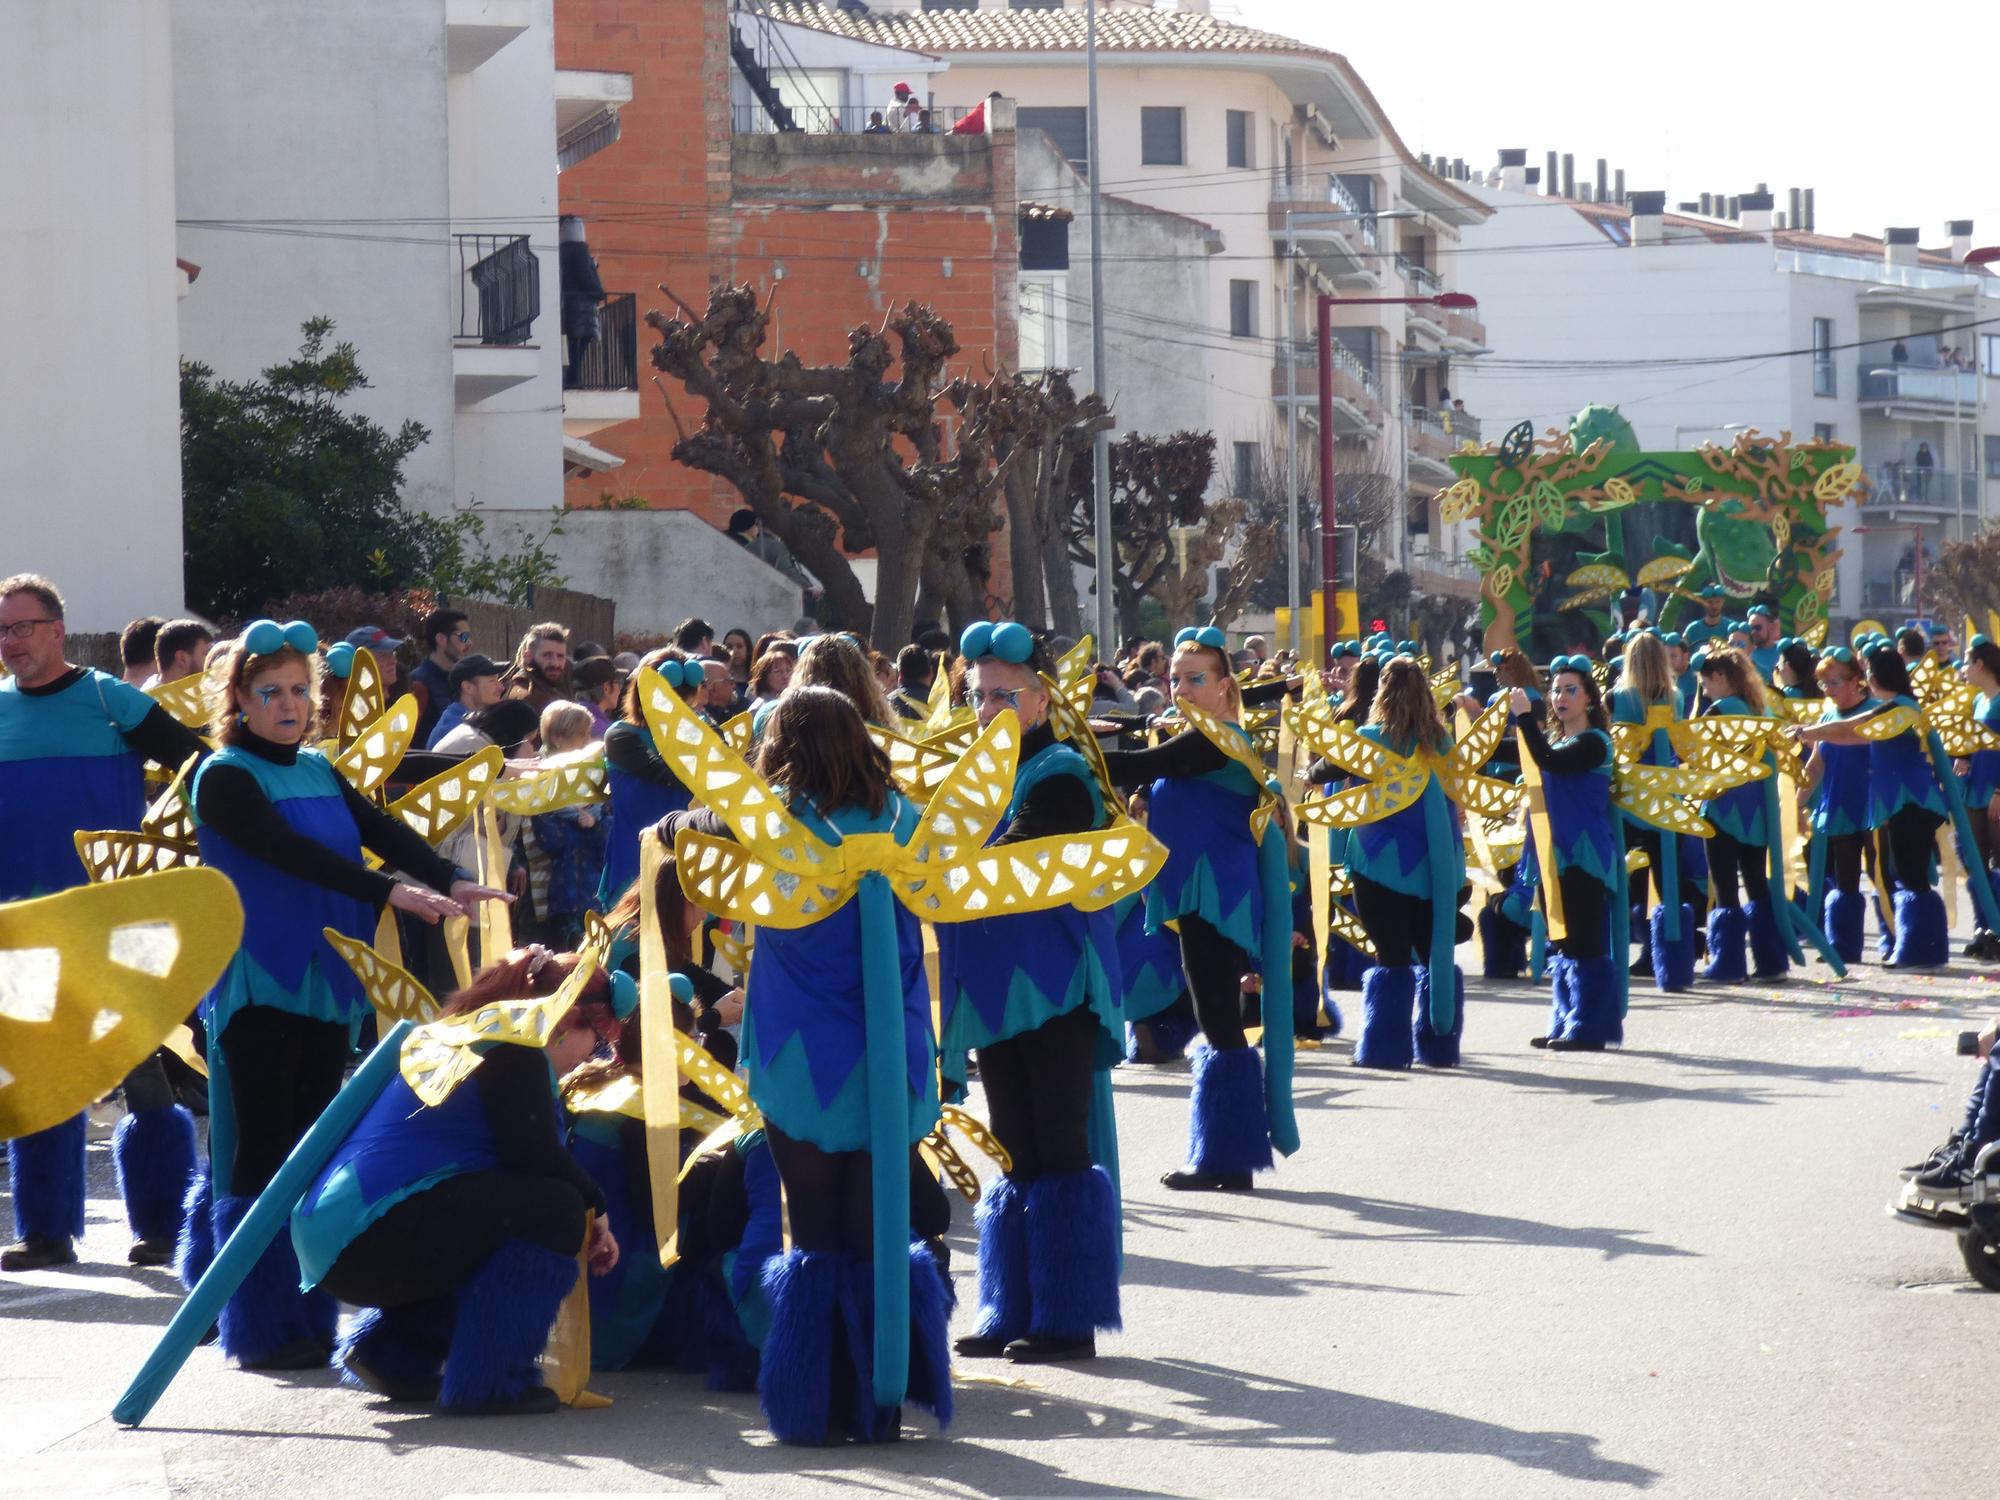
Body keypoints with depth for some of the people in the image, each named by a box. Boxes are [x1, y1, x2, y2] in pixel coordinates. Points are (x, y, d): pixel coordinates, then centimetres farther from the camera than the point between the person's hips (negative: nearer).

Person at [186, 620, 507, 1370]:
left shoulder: (319, 771, 14)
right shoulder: (224, 777, -7)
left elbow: (384, 831, 2)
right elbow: (290, 853, -20)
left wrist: (452, 880, -16)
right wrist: (390, 892, -28)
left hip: (324, 986, 7)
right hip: (256, 988, -7)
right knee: (260, 1157, -5)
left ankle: (309, 1319, 12)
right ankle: (262, 1328, -3)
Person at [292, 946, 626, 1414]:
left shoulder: (467, 1037, 25)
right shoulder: (512, 1049, -5)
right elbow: (534, 1152, -15)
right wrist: (595, 1210, 1)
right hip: (372, 1240, -10)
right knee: (554, 1208, -12)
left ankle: (392, 1352, 17)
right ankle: (488, 1381, -13)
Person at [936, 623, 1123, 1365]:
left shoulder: (1059, 777, -9)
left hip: (1054, 990, -8)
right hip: (998, 991, 8)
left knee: (1059, 1150, -5)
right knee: (1017, 1155, 11)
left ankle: (1068, 1319, -2)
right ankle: (1011, 1314, 15)